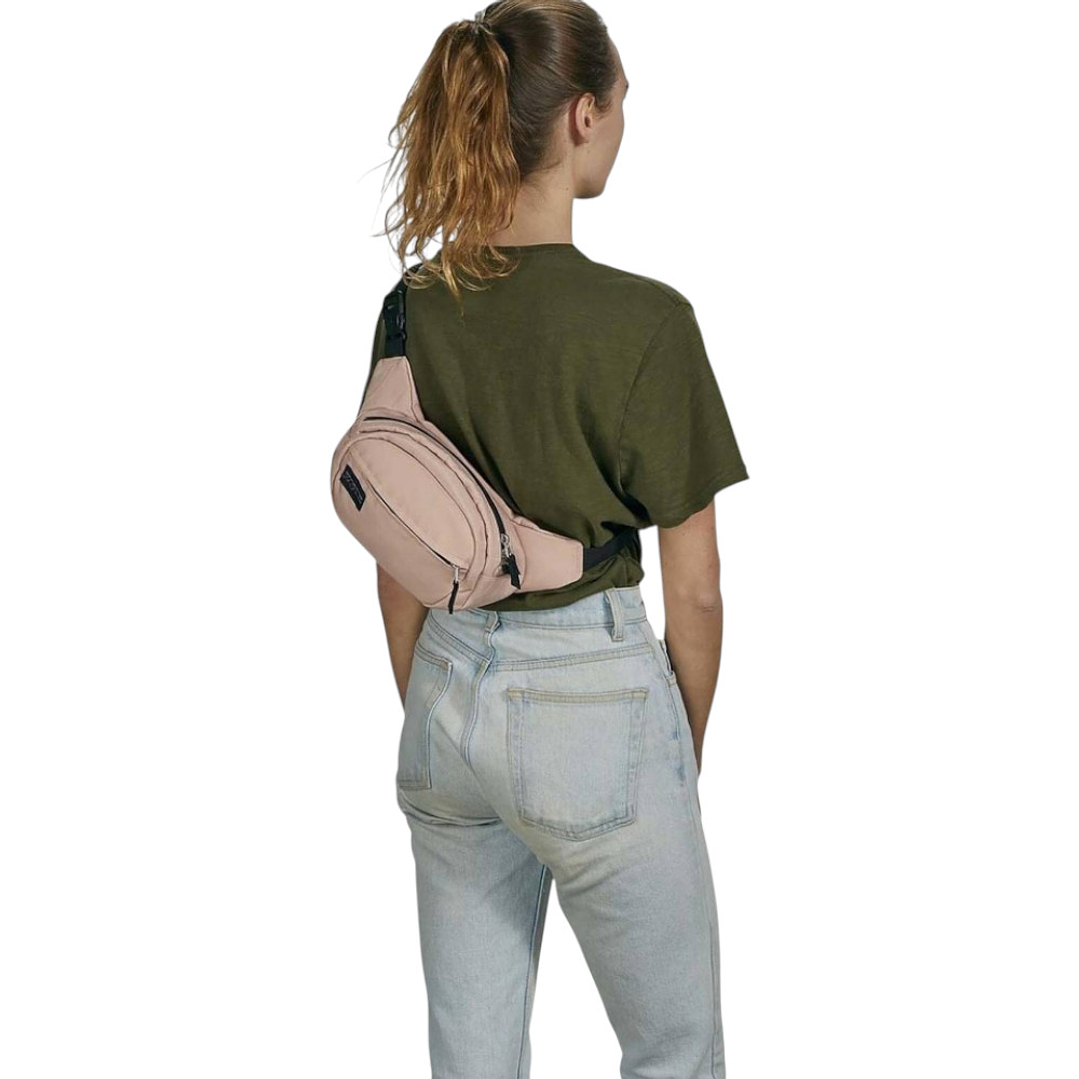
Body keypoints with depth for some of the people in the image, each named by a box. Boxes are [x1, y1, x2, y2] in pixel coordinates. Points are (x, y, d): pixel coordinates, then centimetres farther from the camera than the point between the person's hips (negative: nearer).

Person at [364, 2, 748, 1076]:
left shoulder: (413, 310, -2)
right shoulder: (642, 322, -18)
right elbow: (693, 591, -11)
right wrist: (686, 747, 6)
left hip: (447, 688, 6)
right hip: (591, 699, -5)